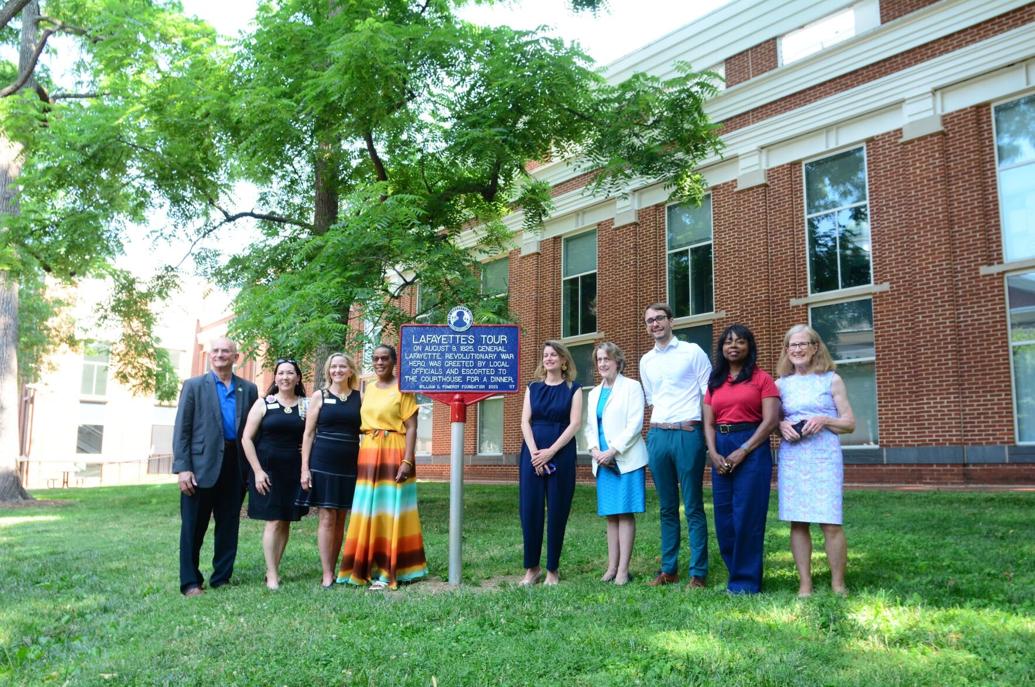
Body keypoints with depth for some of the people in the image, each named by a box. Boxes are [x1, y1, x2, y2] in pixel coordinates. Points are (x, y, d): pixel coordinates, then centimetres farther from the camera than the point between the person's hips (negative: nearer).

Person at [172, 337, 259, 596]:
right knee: (193, 527, 4)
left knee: (229, 526, 9)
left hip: (235, 466, 3)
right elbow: (181, 429, -2)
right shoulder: (194, 385, 3)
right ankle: (190, 582, 14)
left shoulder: (248, 389, 9)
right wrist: (182, 468, -11)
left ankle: (222, 579, 20)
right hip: (202, 465, -2)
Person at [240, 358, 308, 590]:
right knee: (274, 522, -5)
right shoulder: (263, 403, 0)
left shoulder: (306, 405, 5)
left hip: (294, 471, 3)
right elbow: (247, 438, -3)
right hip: (268, 470, -3)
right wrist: (258, 471, -9)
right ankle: (272, 575, 0)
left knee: (286, 522, 6)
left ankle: (273, 570, 16)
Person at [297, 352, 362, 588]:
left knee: (341, 519, 7)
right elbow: (308, 433, 2)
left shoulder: (359, 398, 8)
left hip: (349, 465, 2)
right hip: (322, 464, -2)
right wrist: (305, 467, -5)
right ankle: (327, 575, 2)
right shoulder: (319, 396, 4)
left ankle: (333, 569, 17)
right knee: (327, 518, -3)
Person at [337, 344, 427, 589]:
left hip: (394, 454, -6)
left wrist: (407, 461, -17)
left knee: (391, 511, -2)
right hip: (368, 453, 6)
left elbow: (411, 428, -9)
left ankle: (389, 571, 5)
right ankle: (371, 568, 16)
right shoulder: (368, 389, 15)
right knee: (370, 512, 7)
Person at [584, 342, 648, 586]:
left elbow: (635, 424, -11)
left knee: (625, 513, -3)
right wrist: (595, 450, -4)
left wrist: (612, 451, -16)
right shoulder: (594, 392, 17)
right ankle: (612, 566, 14)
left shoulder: (631, 386, -3)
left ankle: (623, 569, 0)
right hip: (603, 462, 6)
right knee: (610, 515, 9)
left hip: (627, 459, -6)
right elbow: (590, 426, 15)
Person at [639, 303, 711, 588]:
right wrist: (659, 426, 15)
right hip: (657, 435, 5)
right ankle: (668, 569, 18)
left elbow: (709, 394, -1)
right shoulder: (646, 361, 15)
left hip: (688, 433, -5)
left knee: (693, 507, -1)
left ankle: (698, 573, 4)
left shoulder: (692, 352, 0)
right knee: (667, 507, 10)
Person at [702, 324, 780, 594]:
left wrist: (742, 451, -15)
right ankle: (736, 572, 22)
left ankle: (746, 580, 7)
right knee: (724, 517, 7)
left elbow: (771, 420, -8)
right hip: (721, 451, 5)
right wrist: (713, 453, -8)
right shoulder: (715, 382, 15)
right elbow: (708, 423, 10)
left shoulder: (761, 378, 0)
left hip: (752, 448, -5)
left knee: (747, 515, -4)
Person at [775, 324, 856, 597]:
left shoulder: (832, 380, 7)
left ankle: (838, 584, 6)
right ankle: (804, 584, 10)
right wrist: (781, 426, -5)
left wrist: (824, 420, -12)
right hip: (791, 457, 2)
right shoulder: (781, 384, 12)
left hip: (825, 456, -2)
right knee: (798, 521, 2)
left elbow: (850, 423, 6)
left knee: (830, 521, -7)